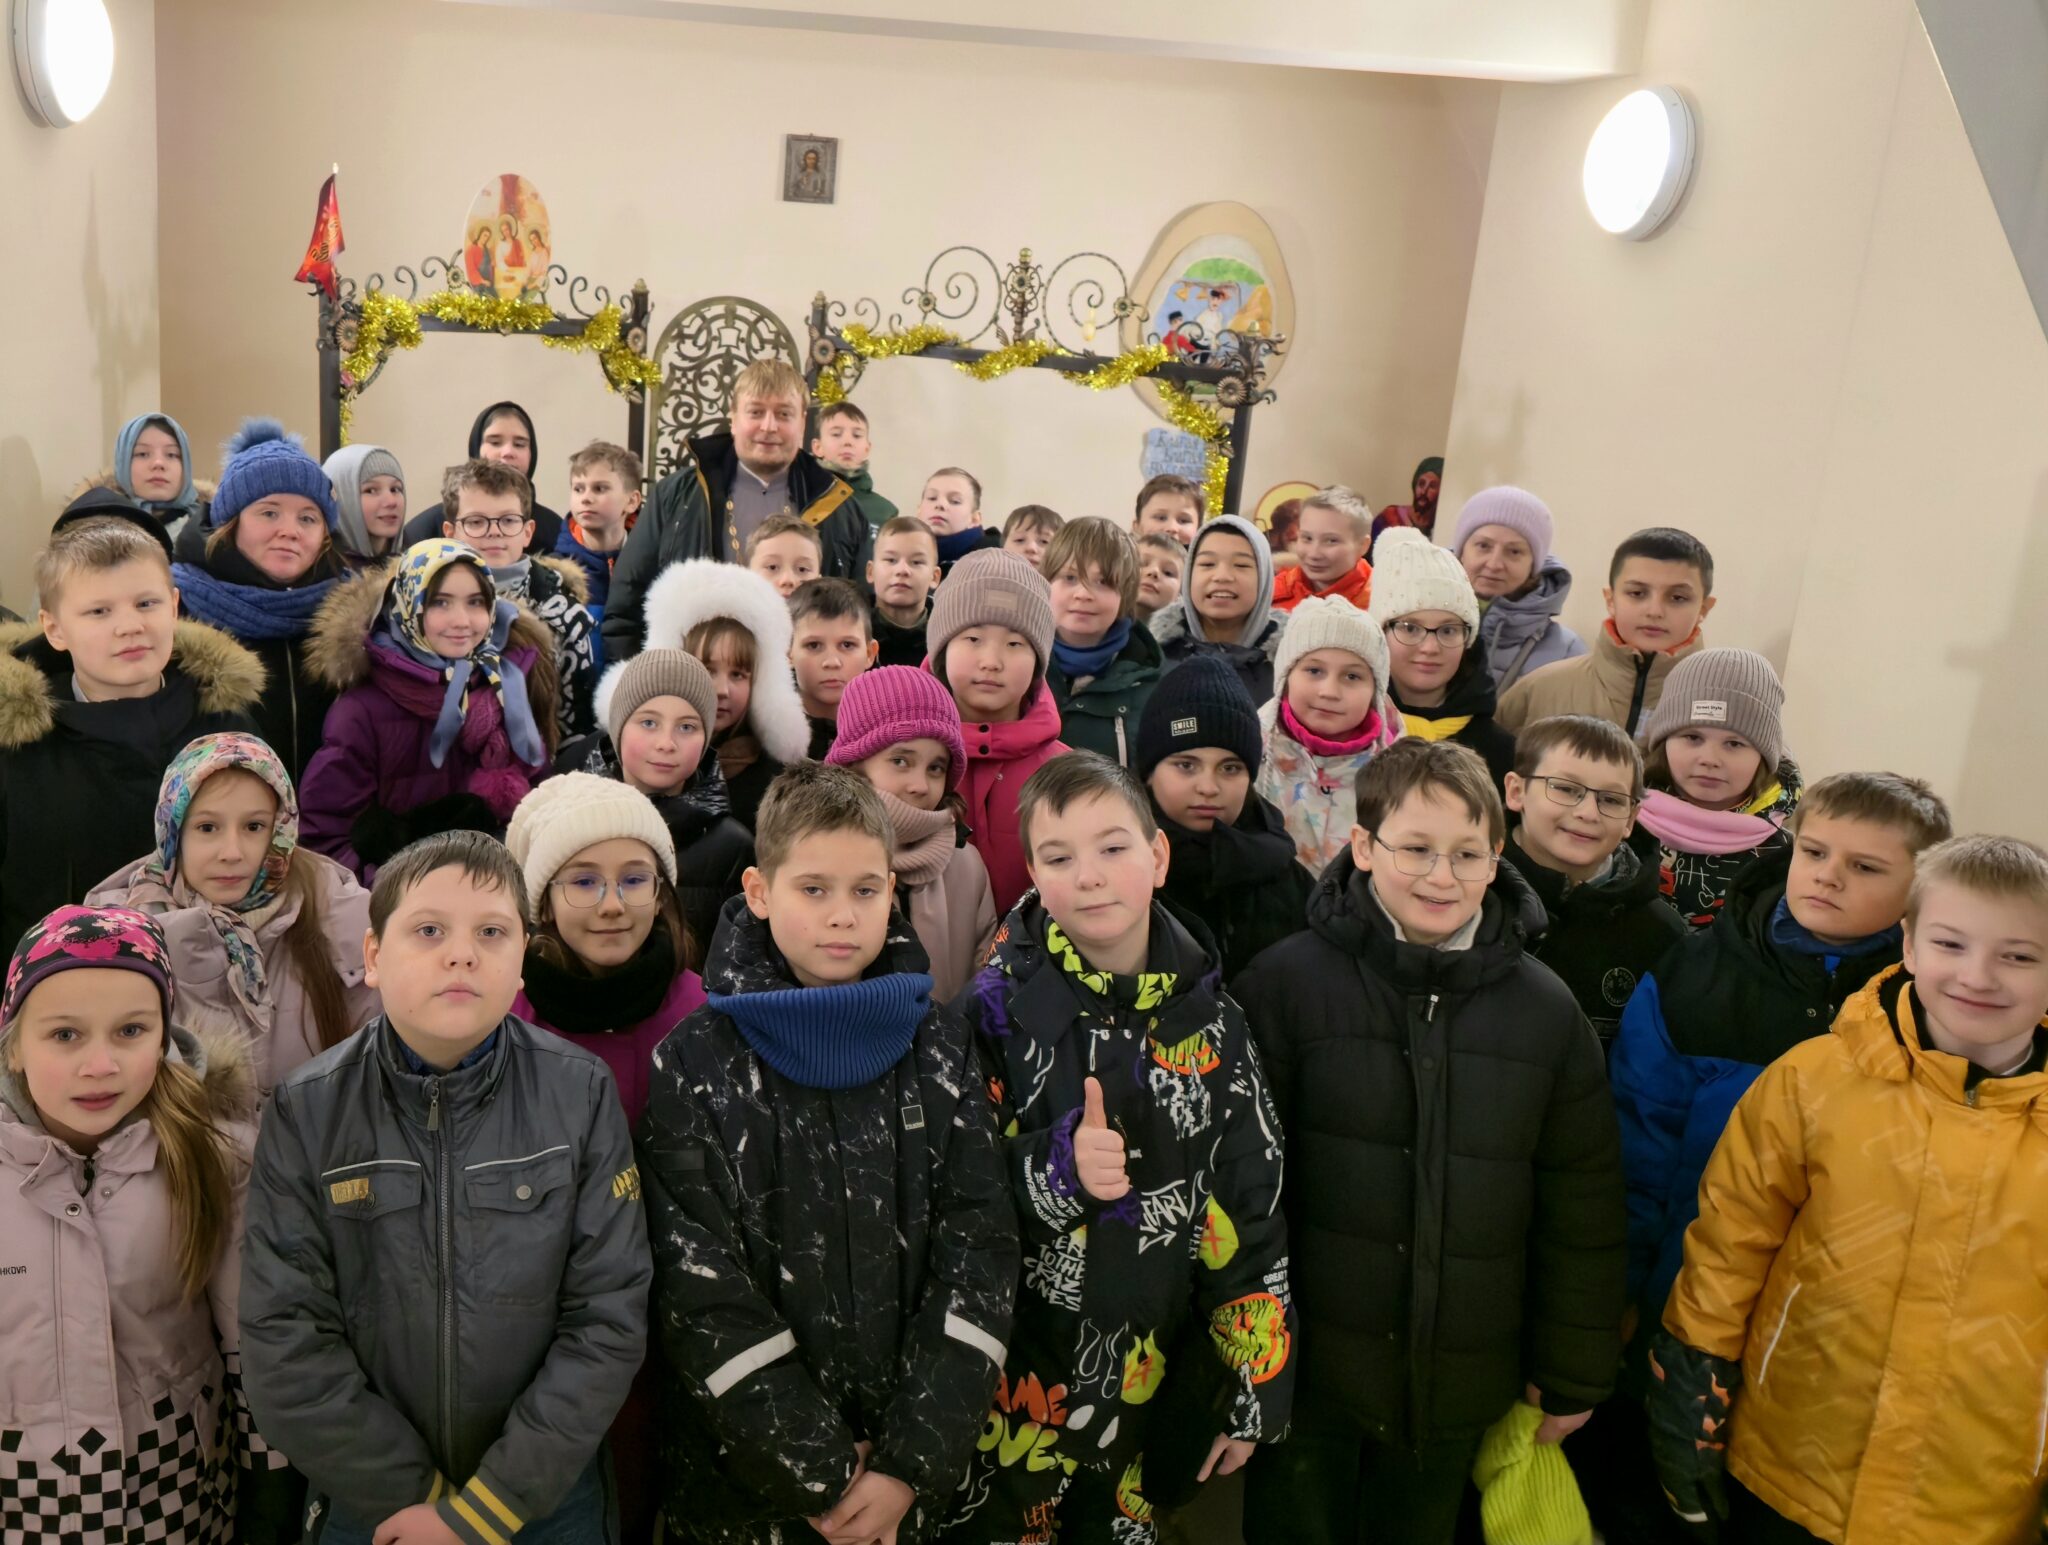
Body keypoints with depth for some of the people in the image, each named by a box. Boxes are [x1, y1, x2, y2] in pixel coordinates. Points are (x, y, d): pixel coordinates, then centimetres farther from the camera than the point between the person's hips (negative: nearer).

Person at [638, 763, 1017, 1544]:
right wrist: (821, 1475, -14)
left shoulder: (941, 1048, 0)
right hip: (742, 1481, -1)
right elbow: (700, 1285, -11)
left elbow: (977, 1248, -5)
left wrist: (913, 1464, -13)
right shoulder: (694, 1063, -6)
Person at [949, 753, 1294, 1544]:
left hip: (1154, 1383, 2)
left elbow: (1252, 1210, 2)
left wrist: (1254, 1393, 3)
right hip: (1015, 1378, -2)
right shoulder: (1000, 1005, -11)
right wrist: (1055, 1168, -26)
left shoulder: (1206, 1014, -4)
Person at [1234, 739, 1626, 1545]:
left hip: (1459, 1381, 3)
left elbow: (1581, 1212, 5)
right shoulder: (1288, 983, -12)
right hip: (1305, 1367, -2)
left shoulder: (1546, 1010, -2)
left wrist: (1574, 1376, 9)